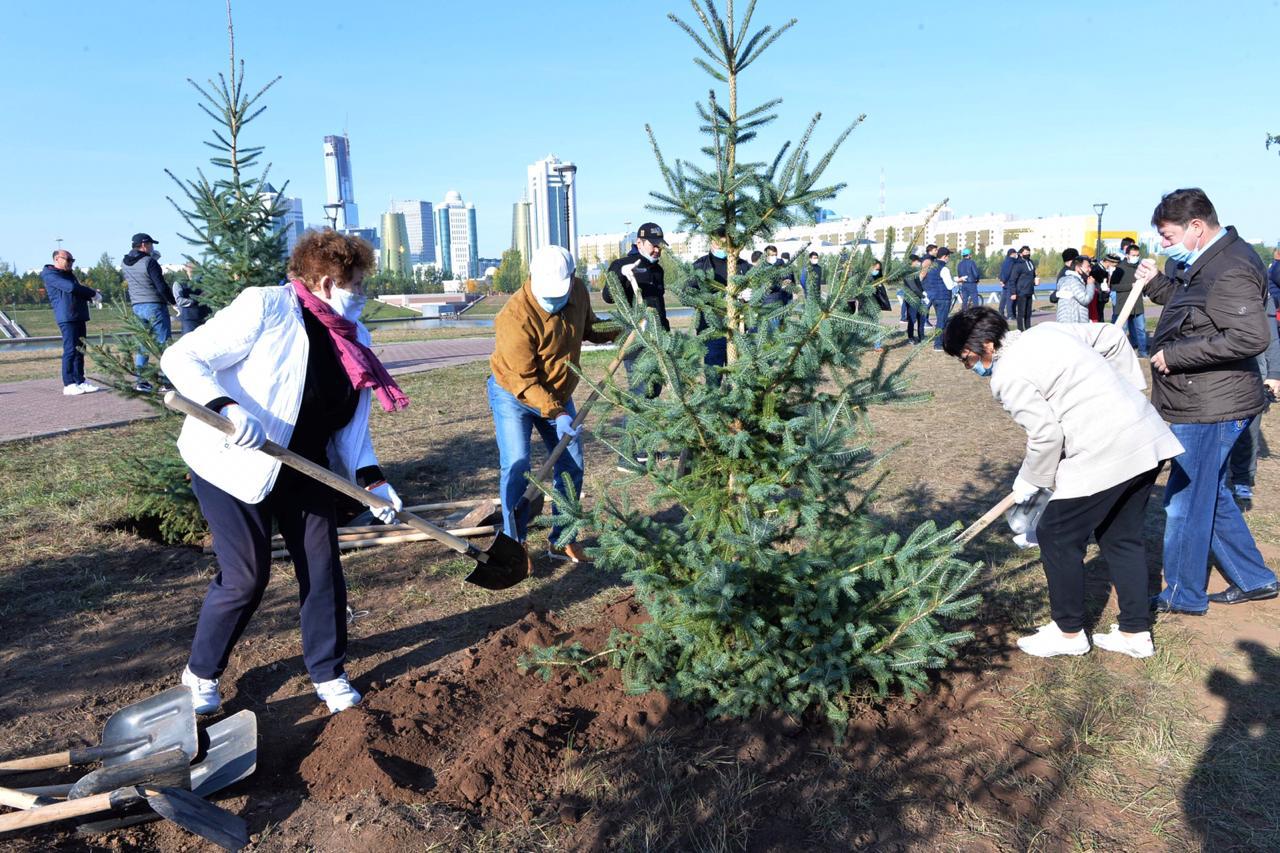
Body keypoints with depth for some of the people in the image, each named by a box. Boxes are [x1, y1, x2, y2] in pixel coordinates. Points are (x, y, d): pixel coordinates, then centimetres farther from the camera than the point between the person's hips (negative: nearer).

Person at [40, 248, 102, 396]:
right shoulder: (50, 275, -5)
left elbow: (78, 290, 21)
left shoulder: (69, 274, 23)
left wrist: (91, 294, -1)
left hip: (79, 317, 9)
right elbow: (71, 288, -19)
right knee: (70, 350, -11)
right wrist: (93, 293, -8)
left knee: (80, 350, 8)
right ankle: (68, 385, -10)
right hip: (67, 318, -9)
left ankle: (80, 381, 12)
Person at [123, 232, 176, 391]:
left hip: (137, 307, 7)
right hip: (154, 306, -7)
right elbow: (162, 287, -16)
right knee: (163, 343, -2)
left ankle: (141, 381, 10)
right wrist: (173, 301, 0)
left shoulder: (126, 263, 8)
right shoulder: (149, 262, -12)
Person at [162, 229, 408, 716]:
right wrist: (227, 407, -36)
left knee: (323, 567, 5)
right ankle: (201, 672, 24)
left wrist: (370, 479, -11)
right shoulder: (265, 308, -18)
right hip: (233, 464, -6)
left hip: (304, 469, 7)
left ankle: (328, 673, 23)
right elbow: (182, 358, -19)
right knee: (246, 577, -3)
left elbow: (352, 424, 4)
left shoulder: (355, 339, 3)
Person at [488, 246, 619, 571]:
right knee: (516, 468, -15)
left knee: (572, 466, 6)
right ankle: (515, 544, 5)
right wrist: (555, 414, -37)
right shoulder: (516, 317, -31)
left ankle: (562, 539, 22)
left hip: (558, 394, 6)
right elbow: (522, 381, -28)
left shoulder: (578, 292, -11)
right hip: (512, 395, -6)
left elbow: (588, 328, 11)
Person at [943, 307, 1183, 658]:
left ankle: (1068, 632, 21)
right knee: (1121, 537, 19)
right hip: (1148, 438, 10)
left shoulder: (1008, 376, -13)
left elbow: (1046, 435, -16)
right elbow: (1112, 337, 20)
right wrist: (1130, 388, 25)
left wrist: (1029, 482, 0)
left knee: (1056, 536, 7)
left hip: (1102, 455, -10)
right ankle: (1136, 633, 28)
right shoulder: (1045, 331, 13)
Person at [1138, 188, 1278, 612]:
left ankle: (1183, 595, 16)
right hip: (1202, 405, 11)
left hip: (1211, 409, -11)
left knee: (1184, 502, 1)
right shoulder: (1205, 264, 11)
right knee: (1210, 495, 21)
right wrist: (1157, 283, 9)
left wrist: (1175, 355, -23)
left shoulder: (1232, 270, -20)